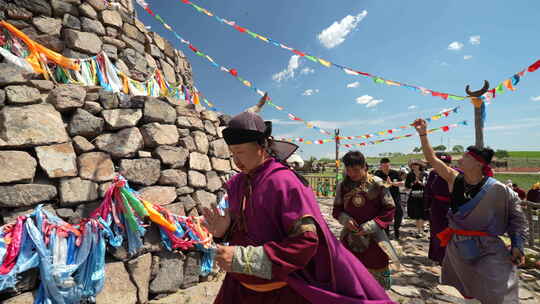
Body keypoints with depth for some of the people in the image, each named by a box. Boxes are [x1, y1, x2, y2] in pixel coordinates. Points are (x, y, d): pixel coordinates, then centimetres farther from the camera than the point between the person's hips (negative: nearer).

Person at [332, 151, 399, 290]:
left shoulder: (376, 183, -12)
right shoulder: (343, 185, -2)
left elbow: (389, 210, -8)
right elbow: (337, 209, 7)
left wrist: (370, 226, -16)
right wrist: (345, 219, -13)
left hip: (374, 238, -2)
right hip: (350, 237, 3)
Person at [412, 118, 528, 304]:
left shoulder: (499, 190, -15)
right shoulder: (454, 179, -7)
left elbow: (517, 218, -2)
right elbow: (432, 159, -8)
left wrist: (517, 245, -8)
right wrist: (423, 135, -12)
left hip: (488, 250, -3)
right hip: (457, 247, 4)